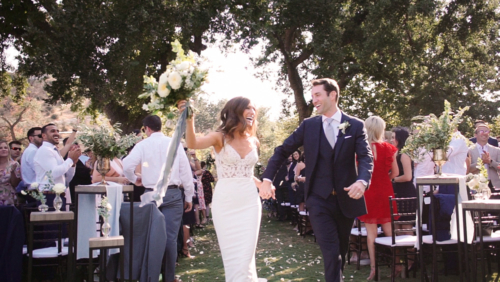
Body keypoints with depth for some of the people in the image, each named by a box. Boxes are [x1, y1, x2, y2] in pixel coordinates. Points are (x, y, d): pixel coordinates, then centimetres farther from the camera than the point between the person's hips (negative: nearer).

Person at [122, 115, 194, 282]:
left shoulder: (142, 145, -1)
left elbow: (127, 166, -11)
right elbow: (185, 170, 1)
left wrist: (134, 179, 10)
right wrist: (189, 196, 9)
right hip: (172, 194, 0)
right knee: (170, 237, 1)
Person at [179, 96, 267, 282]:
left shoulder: (253, 141, 8)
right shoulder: (220, 137, -7)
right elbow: (192, 143, -27)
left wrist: (261, 184, 8)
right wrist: (189, 119, -43)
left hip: (249, 202, 3)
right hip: (225, 203, -3)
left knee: (246, 257, 4)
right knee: (232, 257, 3)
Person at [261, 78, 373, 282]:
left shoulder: (356, 125, 0)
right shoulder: (308, 125, 3)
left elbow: (366, 157, -10)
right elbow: (282, 151, 5)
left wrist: (362, 180, -31)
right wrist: (267, 179, -7)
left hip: (346, 198, 1)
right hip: (319, 199, -1)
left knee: (342, 250, 17)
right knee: (331, 252, -10)